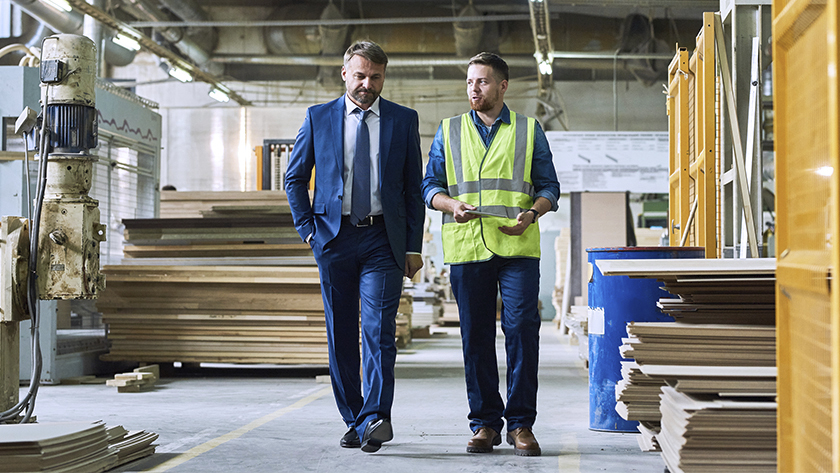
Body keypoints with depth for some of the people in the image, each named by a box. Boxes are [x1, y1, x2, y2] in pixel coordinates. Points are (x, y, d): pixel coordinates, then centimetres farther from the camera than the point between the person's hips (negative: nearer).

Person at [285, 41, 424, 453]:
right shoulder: (318, 118, 8)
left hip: (383, 239, -1)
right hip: (334, 237, 2)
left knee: (379, 331, -13)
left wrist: (413, 247, 3)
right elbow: (295, 178, 13)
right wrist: (308, 229, 2)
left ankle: (373, 421, -18)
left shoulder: (403, 120, 7)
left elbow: (414, 187, 8)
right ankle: (353, 421, 15)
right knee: (340, 335, 5)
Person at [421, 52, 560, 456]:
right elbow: (430, 186, 12)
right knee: (475, 335, 2)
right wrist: (452, 205, -10)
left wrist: (531, 214, -10)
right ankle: (484, 423, 12)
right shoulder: (448, 131, 15)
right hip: (466, 247, 1)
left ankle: (521, 423, 1)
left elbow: (549, 187, 10)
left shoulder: (529, 131, 12)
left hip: (518, 247, -1)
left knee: (522, 328, -8)